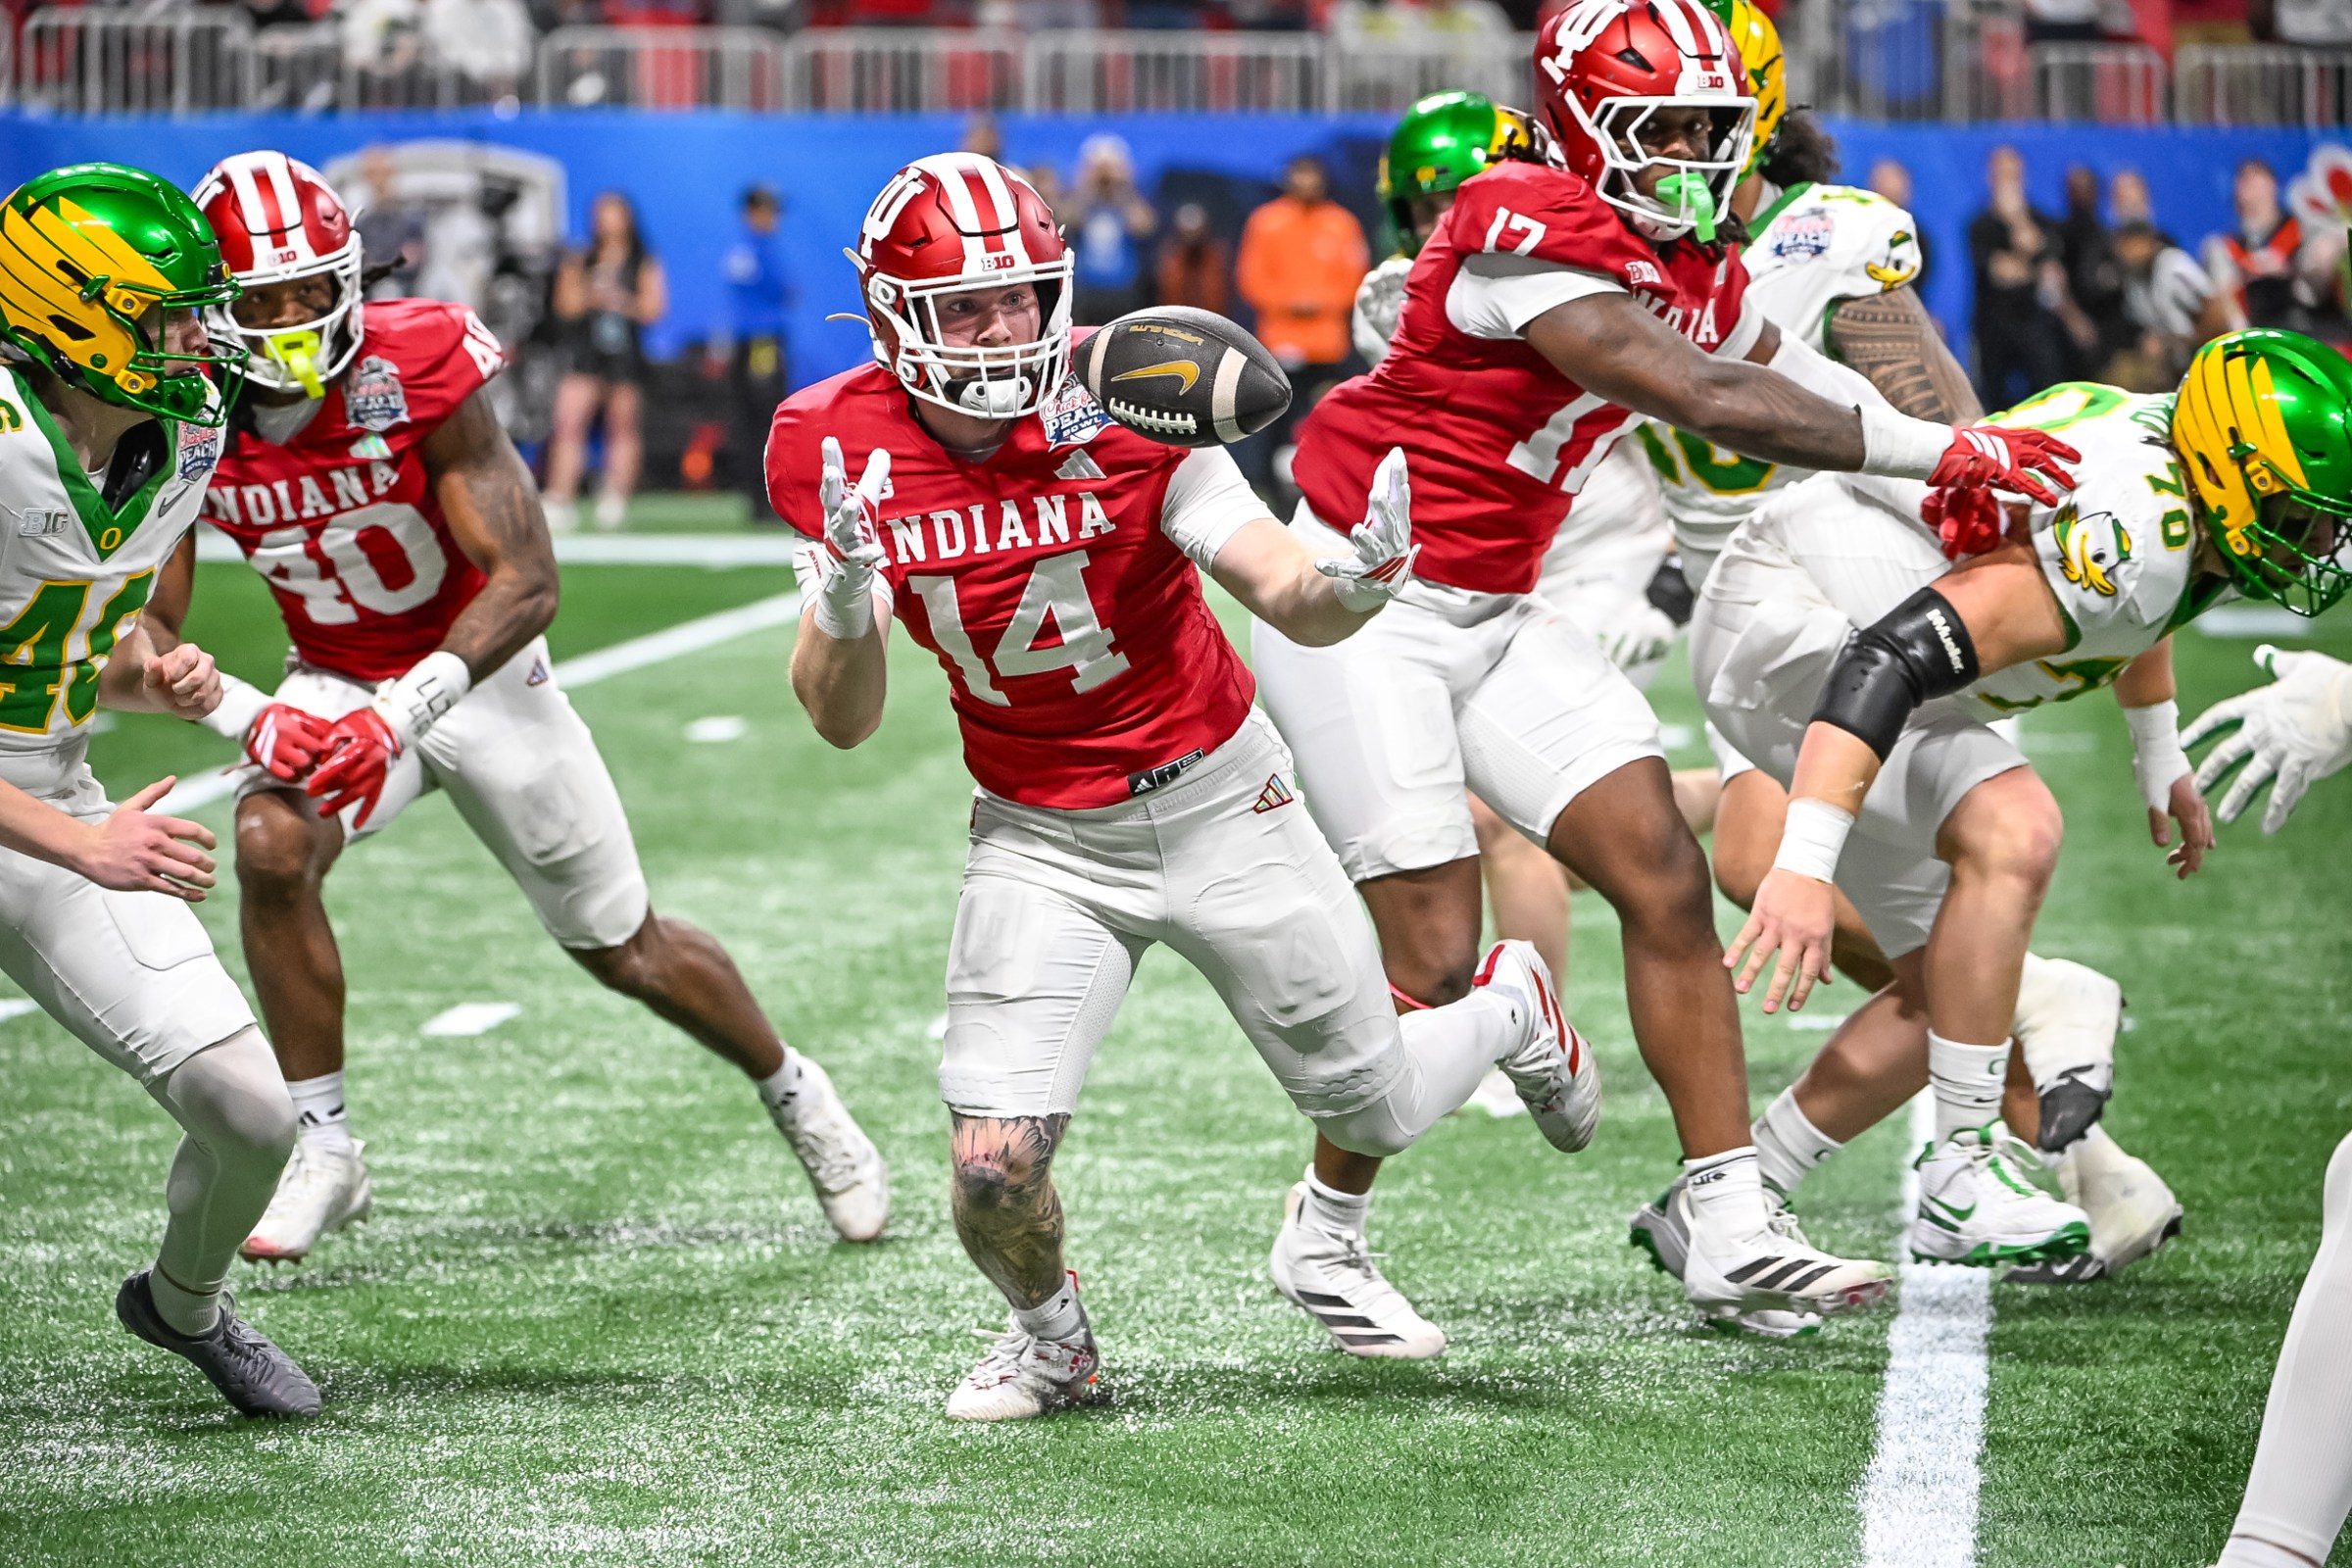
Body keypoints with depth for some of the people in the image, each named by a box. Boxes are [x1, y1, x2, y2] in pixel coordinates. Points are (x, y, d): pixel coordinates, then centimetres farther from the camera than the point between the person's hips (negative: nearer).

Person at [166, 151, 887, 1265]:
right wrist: (248, 719, -32)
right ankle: (324, 1153, -16)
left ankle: (795, 1097, 35)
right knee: (271, 848, -29)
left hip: (479, 675, -2)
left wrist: (400, 712, -41)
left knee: (624, 949, 8)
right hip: (333, 686, 2)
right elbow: (148, 630, -13)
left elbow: (526, 581, -29)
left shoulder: (419, 371, -27)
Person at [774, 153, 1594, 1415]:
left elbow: (1289, 597, -21)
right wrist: (846, 601, -30)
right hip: (1043, 844, 1)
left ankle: (1507, 1009, 46)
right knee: (997, 1167, -17)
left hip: (1217, 801, -1)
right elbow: (843, 723, -9)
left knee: (1375, 1113, 11)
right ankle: (1050, 1337, 17)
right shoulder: (844, 451, -13)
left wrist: (1351, 583, -45)